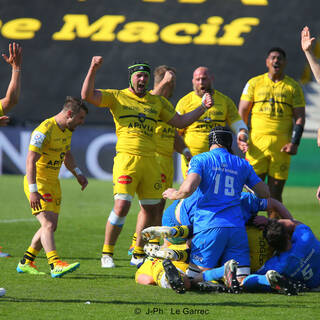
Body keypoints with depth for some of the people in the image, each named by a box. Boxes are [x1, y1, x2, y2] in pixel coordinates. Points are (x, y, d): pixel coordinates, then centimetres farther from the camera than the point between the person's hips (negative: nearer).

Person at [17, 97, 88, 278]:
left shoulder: (67, 130, 9)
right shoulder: (44, 131, -20)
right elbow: (31, 160, -25)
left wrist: (78, 173, 12)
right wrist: (33, 191, -31)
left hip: (53, 183, 9)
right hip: (38, 182, -9)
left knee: (51, 227, 10)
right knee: (48, 224, -19)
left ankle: (25, 263, 21)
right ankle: (56, 265, -28)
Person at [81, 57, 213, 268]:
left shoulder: (158, 102, 18)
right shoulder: (117, 97, 6)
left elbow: (180, 122, 23)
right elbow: (87, 95, -5)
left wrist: (202, 108, 13)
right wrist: (93, 70, -14)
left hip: (150, 160, 5)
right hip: (126, 159, -5)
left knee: (150, 208, 5)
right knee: (122, 206, -14)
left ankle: (138, 254, 18)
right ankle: (107, 254, -1)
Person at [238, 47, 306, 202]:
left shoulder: (293, 87, 9)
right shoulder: (254, 83, 9)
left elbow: (299, 117, 7)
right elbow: (242, 113, 9)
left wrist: (295, 142, -6)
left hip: (281, 145, 0)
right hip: (257, 142, 0)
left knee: (275, 191, 0)